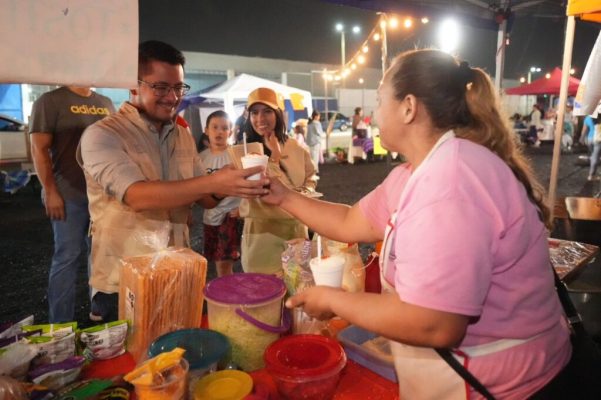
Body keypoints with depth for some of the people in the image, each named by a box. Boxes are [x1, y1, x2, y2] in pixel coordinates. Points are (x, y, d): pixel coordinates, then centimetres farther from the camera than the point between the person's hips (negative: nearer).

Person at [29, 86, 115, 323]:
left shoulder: (106, 104, 14)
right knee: (67, 257, 1)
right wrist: (50, 192, -13)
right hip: (69, 195, -5)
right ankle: (61, 324, 15)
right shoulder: (51, 101, -3)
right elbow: (39, 149, -8)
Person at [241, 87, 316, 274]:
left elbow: (310, 177, 19)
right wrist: (274, 155, -17)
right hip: (261, 232, -4)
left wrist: (306, 192, -3)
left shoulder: (297, 148, 2)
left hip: (296, 228, 4)